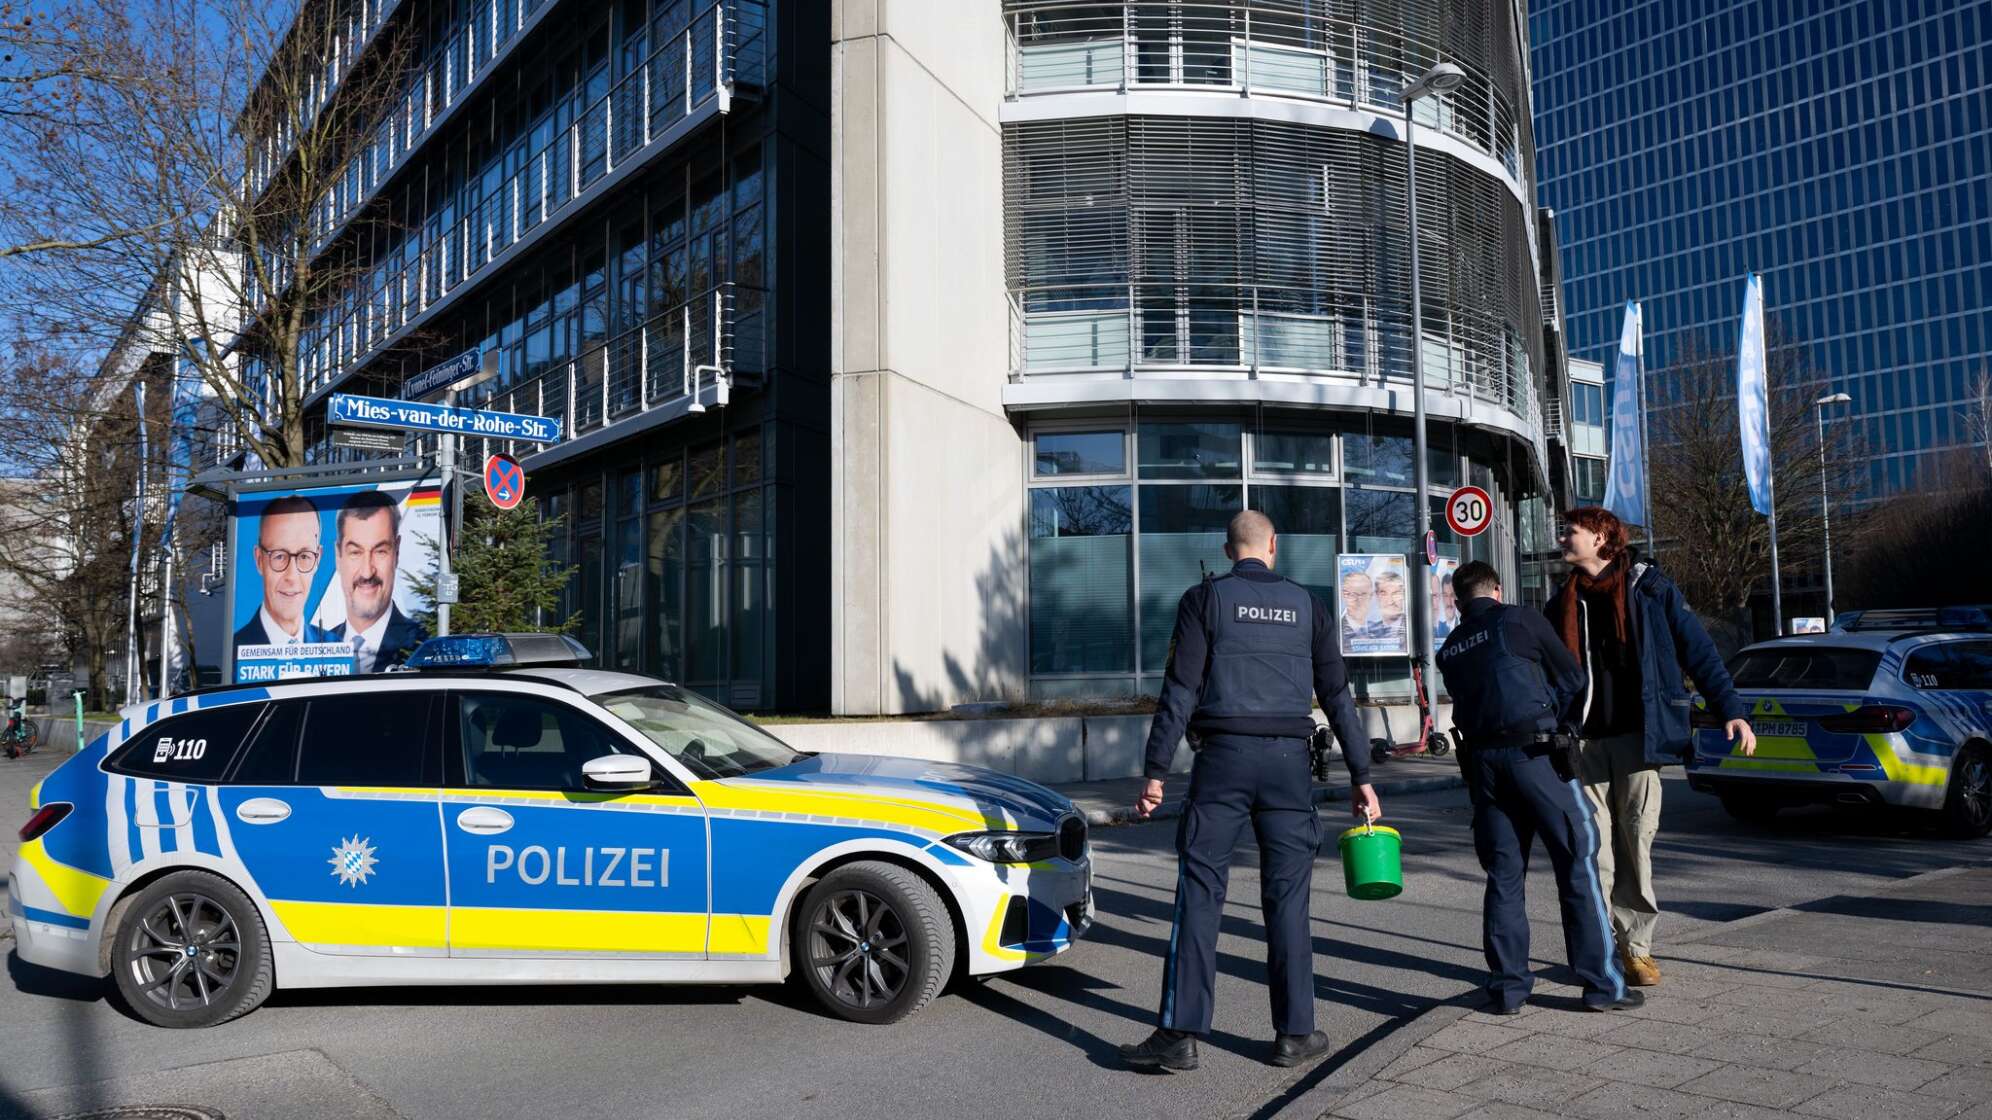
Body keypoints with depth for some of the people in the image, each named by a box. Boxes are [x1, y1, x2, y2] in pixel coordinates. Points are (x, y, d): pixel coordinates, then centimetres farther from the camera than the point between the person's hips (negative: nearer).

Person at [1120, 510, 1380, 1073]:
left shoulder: (1204, 599, 3)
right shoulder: (1306, 604, 11)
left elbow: (1179, 692, -5)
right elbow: (1337, 695, 10)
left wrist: (1155, 771, -4)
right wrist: (1361, 777, 13)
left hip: (1223, 757, -2)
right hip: (1289, 759, 2)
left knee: (1199, 892, -1)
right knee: (1287, 896, 9)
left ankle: (1180, 1033, -2)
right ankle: (1295, 1033, 13)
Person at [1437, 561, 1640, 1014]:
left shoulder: (1449, 650, 16)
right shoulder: (1521, 620, 2)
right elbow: (1573, 680, 5)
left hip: (1482, 760, 5)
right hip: (1536, 752, -5)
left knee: (1503, 875, 10)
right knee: (1578, 865, 2)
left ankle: (1507, 988, 10)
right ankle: (1602, 984, 4)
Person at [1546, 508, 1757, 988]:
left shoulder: (1650, 588, 3)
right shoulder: (1563, 602, 14)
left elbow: (1698, 652, 2)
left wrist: (1730, 710, -5)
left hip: (1637, 736, -3)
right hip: (1583, 740, 3)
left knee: (1636, 841, 1)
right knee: (1593, 847, 1)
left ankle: (1635, 946, 11)